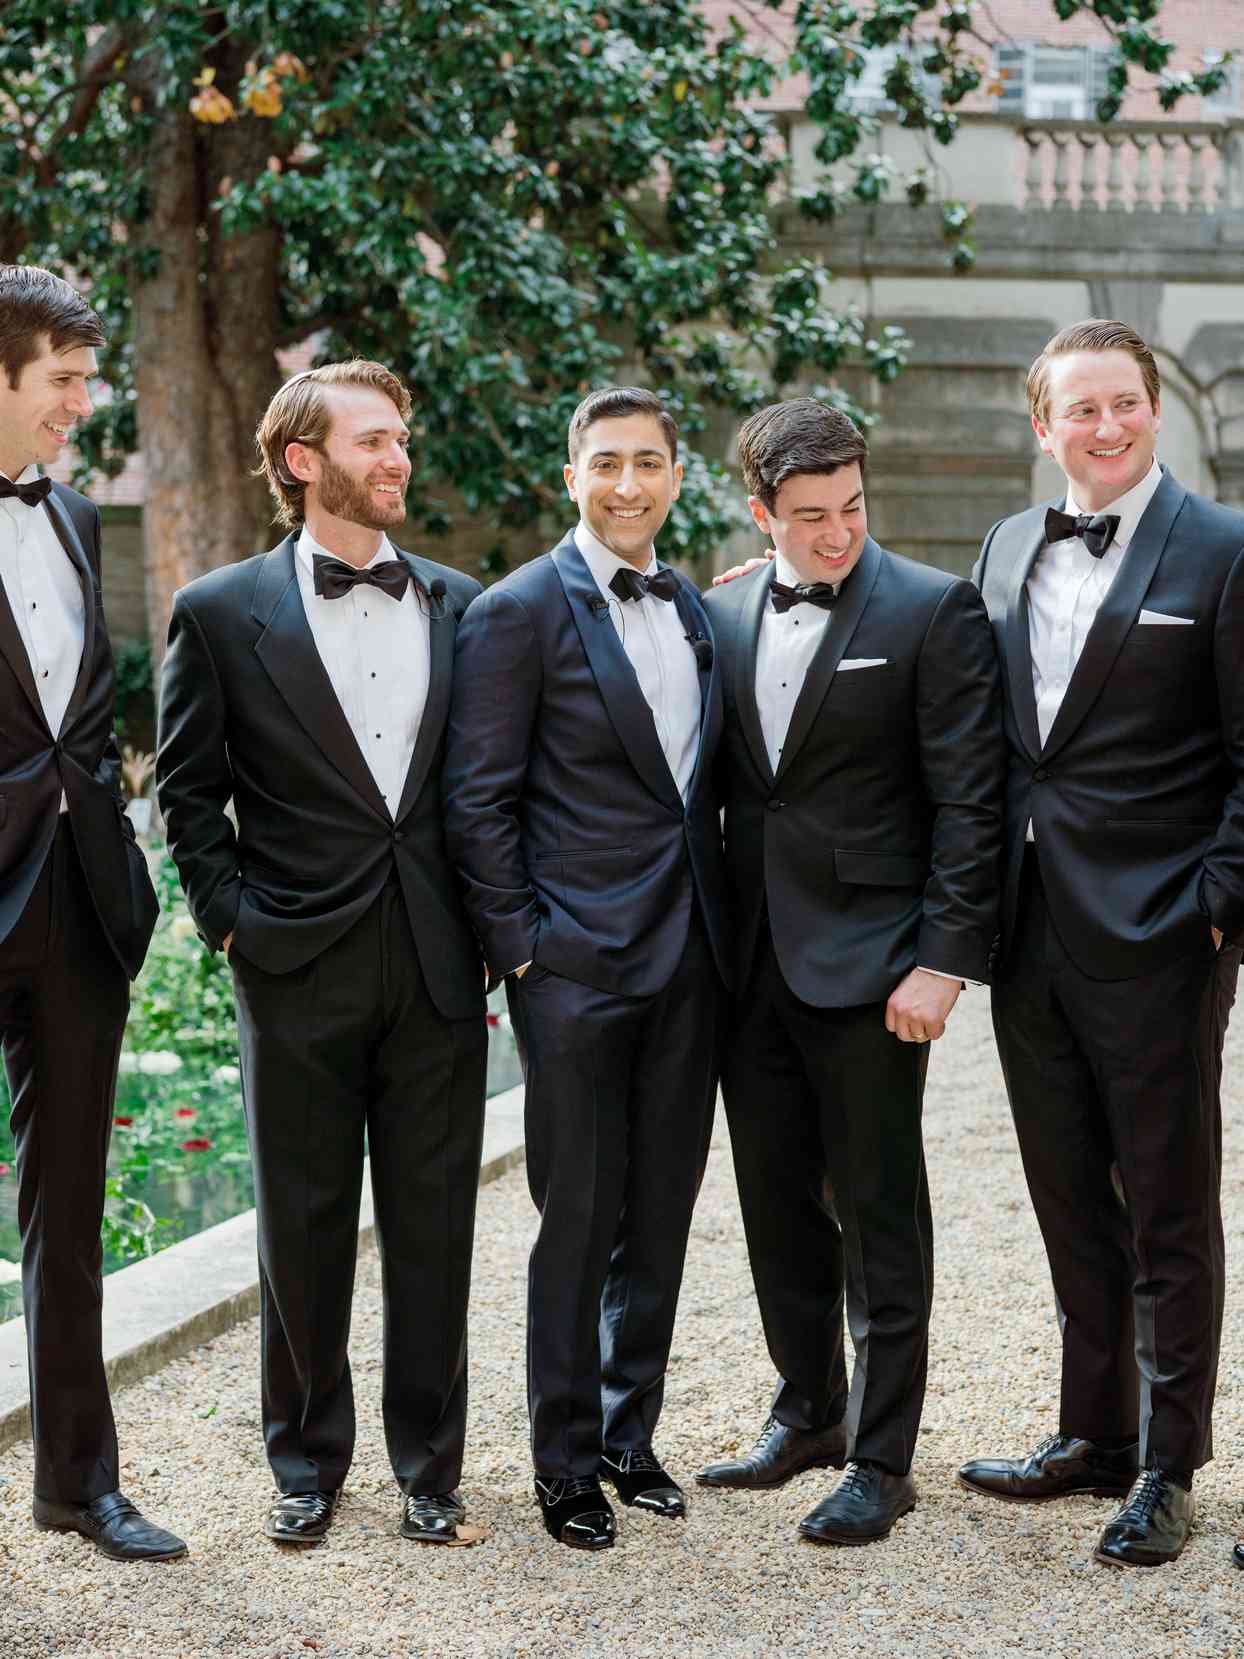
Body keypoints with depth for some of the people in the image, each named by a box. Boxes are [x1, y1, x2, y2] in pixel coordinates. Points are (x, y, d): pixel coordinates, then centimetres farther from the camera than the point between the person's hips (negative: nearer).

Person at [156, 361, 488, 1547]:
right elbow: (188, 793, 3)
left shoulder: (460, 607, 8)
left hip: (436, 966, 2)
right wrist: (230, 920, -5)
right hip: (298, 971, -2)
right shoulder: (220, 613, 0)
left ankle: (427, 1462, 20)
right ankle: (306, 1462, 23)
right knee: (304, 1227, 8)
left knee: (433, 1227, 7)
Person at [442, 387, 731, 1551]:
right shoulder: (519, 612, -7)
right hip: (578, 962, -6)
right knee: (578, 1220, 1)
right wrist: (518, 948, -12)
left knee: (659, 1216, 12)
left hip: (686, 958, 6)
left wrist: (717, 923, 11)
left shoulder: (693, 610, 13)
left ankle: (628, 1432, 26)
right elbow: (478, 801, -9)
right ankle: (565, 1462, 15)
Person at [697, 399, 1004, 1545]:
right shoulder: (724, 615, 8)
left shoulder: (932, 611, -7)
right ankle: (807, 1415, 31)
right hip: (754, 963, 6)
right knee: (778, 1202, 15)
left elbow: (969, 803, -10)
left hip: (869, 963, -5)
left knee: (878, 1213, 2)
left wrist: (944, 961, -16)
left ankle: (881, 1460, 12)